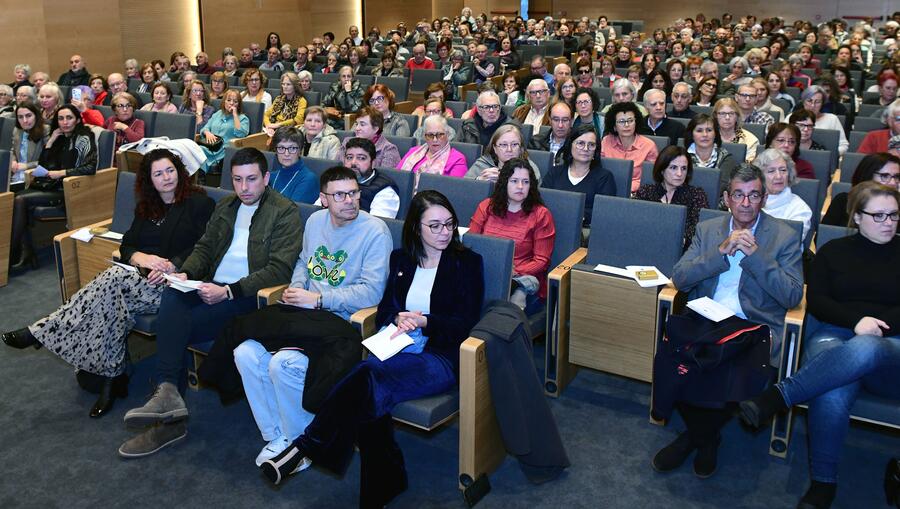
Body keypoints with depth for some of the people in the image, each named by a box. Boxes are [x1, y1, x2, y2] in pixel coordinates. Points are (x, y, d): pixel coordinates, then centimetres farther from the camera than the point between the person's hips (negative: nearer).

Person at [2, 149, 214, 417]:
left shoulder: (200, 203, 3)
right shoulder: (146, 207, 21)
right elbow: (127, 245, 13)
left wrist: (172, 265, -19)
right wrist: (140, 257, -11)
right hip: (142, 278, 5)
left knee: (116, 277, -29)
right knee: (116, 298, -30)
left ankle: (43, 331, -22)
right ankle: (113, 376, -24)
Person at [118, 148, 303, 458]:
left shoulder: (285, 212, -5)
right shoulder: (224, 207, 19)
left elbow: (280, 269, -13)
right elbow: (204, 247, 21)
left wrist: (228, 292, -20)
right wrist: (186, 273, -2)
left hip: (248, 295, -6)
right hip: (212, 287, 6)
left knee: (172, 326, -22)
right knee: (172, 296, -25)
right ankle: (168, 395, -24)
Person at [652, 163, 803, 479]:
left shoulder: (785, 237, 7)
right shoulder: (707, 230, 15)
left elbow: (793, 297, -4)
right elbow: (679, 279, 4)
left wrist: (755, 254, -12)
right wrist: (721, 251, -9)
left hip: (755, 328, -2)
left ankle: (698, 435, -1)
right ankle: (705, 435, 0)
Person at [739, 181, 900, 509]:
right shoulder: (834, 251, 18)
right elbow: (815, 301, 7)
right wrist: (856, 320, -11)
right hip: (833, 336, 0)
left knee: (864, 350, -42)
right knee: (832, 395, -37)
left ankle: (776, 398, -39)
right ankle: (823, 482, -22)